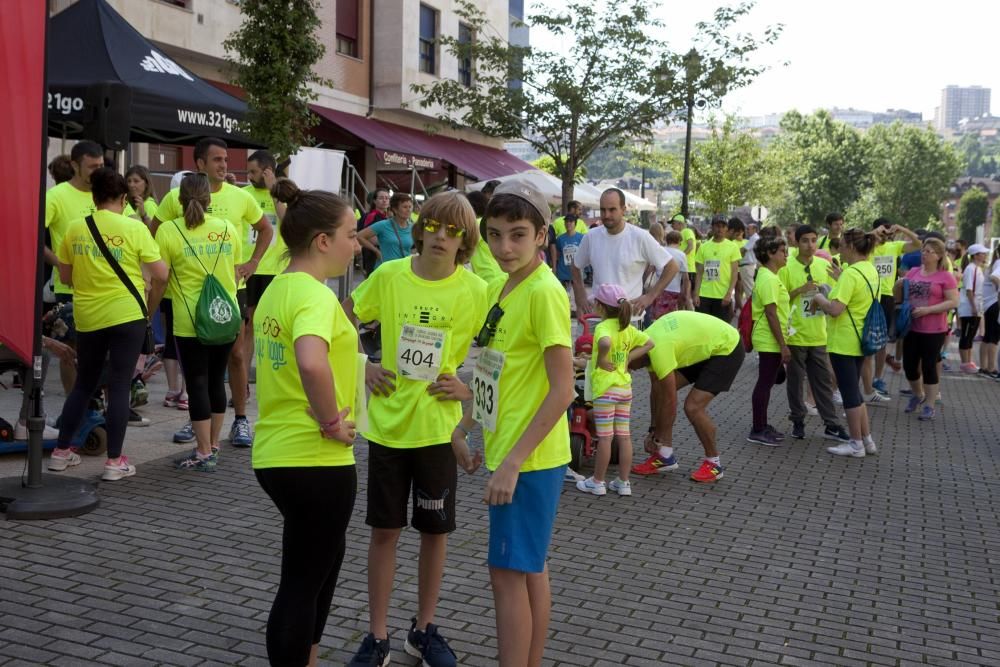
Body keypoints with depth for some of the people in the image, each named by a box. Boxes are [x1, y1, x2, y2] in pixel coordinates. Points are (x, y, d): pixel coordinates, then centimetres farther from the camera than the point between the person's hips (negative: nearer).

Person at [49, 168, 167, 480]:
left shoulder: (74, 229, 2)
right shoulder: (134, 228, -8)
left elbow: (65, 278, 9)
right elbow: (161, 275, -9)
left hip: (87, 317, 4)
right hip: (127, 315, -4)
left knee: (83, 384, 18)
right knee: (119, 386, 1)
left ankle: (61, 451, 24)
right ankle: (115, 461, 4)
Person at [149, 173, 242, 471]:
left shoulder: (168, 231, -7)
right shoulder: (228, 228, 4)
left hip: (190, 322, -4)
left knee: (197, 383, 2)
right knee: (216, 380, 15)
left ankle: (204, 453, 5)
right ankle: (214, 445, 25)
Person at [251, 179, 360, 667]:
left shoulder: (277, 289, 10)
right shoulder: (315, 295, -20)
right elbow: (312, 363, -40)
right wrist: (331, 420, -25)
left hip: (276, 451, 10)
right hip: (315, 459, -10)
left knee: (323, 559, 26)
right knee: (303, 581, 5)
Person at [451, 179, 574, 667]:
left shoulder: (545, 292, -18)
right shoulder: (500, 289, 9)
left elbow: (562, 391, -21)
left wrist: (512, 462, -21)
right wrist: (463, 428, 16)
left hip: (528, 460, -9)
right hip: (507, 453, 9)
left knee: (508, 572, -2)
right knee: (531, 570, 16)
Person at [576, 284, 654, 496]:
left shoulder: (603, 327, -15)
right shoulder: (627, 328, 8)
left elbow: (605, 343, -37)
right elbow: (649, 343, 17)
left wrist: (601, 359, -20)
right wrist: (628, 356, 10)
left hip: (606, 388, -7)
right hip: (625, 387, 7)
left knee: (604, 437, 0)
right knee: (624, 436, 10)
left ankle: (597, 482, 10)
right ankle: (623, 482, 17)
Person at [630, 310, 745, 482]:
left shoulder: (659, 350, -31)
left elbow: (670, 402, -24)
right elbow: (656, 391, 6)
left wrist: (658, 438, -12)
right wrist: (653, 430, 9)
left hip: (727, 348, -9)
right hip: (704, 347, 9)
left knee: (693, 407, -17)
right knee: (660, 387, 0)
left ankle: (713, 464, 5)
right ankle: (665, 456, 7)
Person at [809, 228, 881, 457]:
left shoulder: (850, 274, -20)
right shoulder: (871, 271, 10)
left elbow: (835, 309, -27)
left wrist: (819, 299, -9)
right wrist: (839, 282, 13)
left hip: (844, 342, -9)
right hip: (860, 339, 9)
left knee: (850, 393, 1)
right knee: (854, 391, 18)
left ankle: (857, 444, 9)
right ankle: (867, 440, 22)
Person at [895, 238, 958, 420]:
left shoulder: (946, 276, -7)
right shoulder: (913, 272, 7)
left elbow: (953, 302, -13)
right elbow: (899, 298, 13)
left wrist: (928, 309, -22)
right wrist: (898, 286, -9)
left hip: (934, 331, -5)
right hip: (911, 328, 5)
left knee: (929, 367, 0)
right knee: (909, 365, 11)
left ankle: (929, 406, 12)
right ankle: (918, 395, 37)